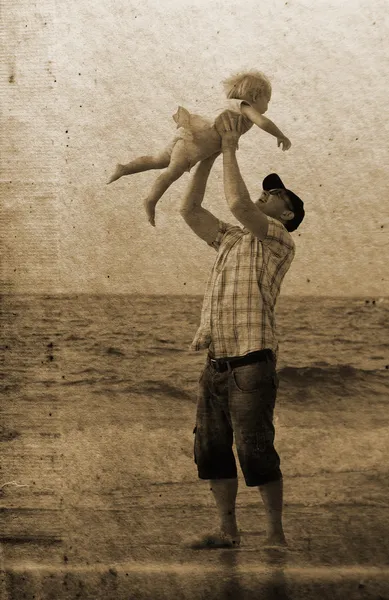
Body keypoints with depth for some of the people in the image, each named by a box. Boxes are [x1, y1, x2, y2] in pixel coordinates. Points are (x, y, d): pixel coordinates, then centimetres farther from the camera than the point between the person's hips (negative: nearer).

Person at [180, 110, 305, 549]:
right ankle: (228, 531, 16)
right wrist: (208, 156, 15)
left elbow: (238, 204, -16)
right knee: (211, 449, 7)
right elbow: (190, 210, 19)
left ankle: (276, 535, 2)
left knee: (255, 451, -8)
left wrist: (231, 149, -7)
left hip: (251, 364, -7)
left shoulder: (280, 242, -2)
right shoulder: (231, 241, 20)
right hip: (216, 364, 7)